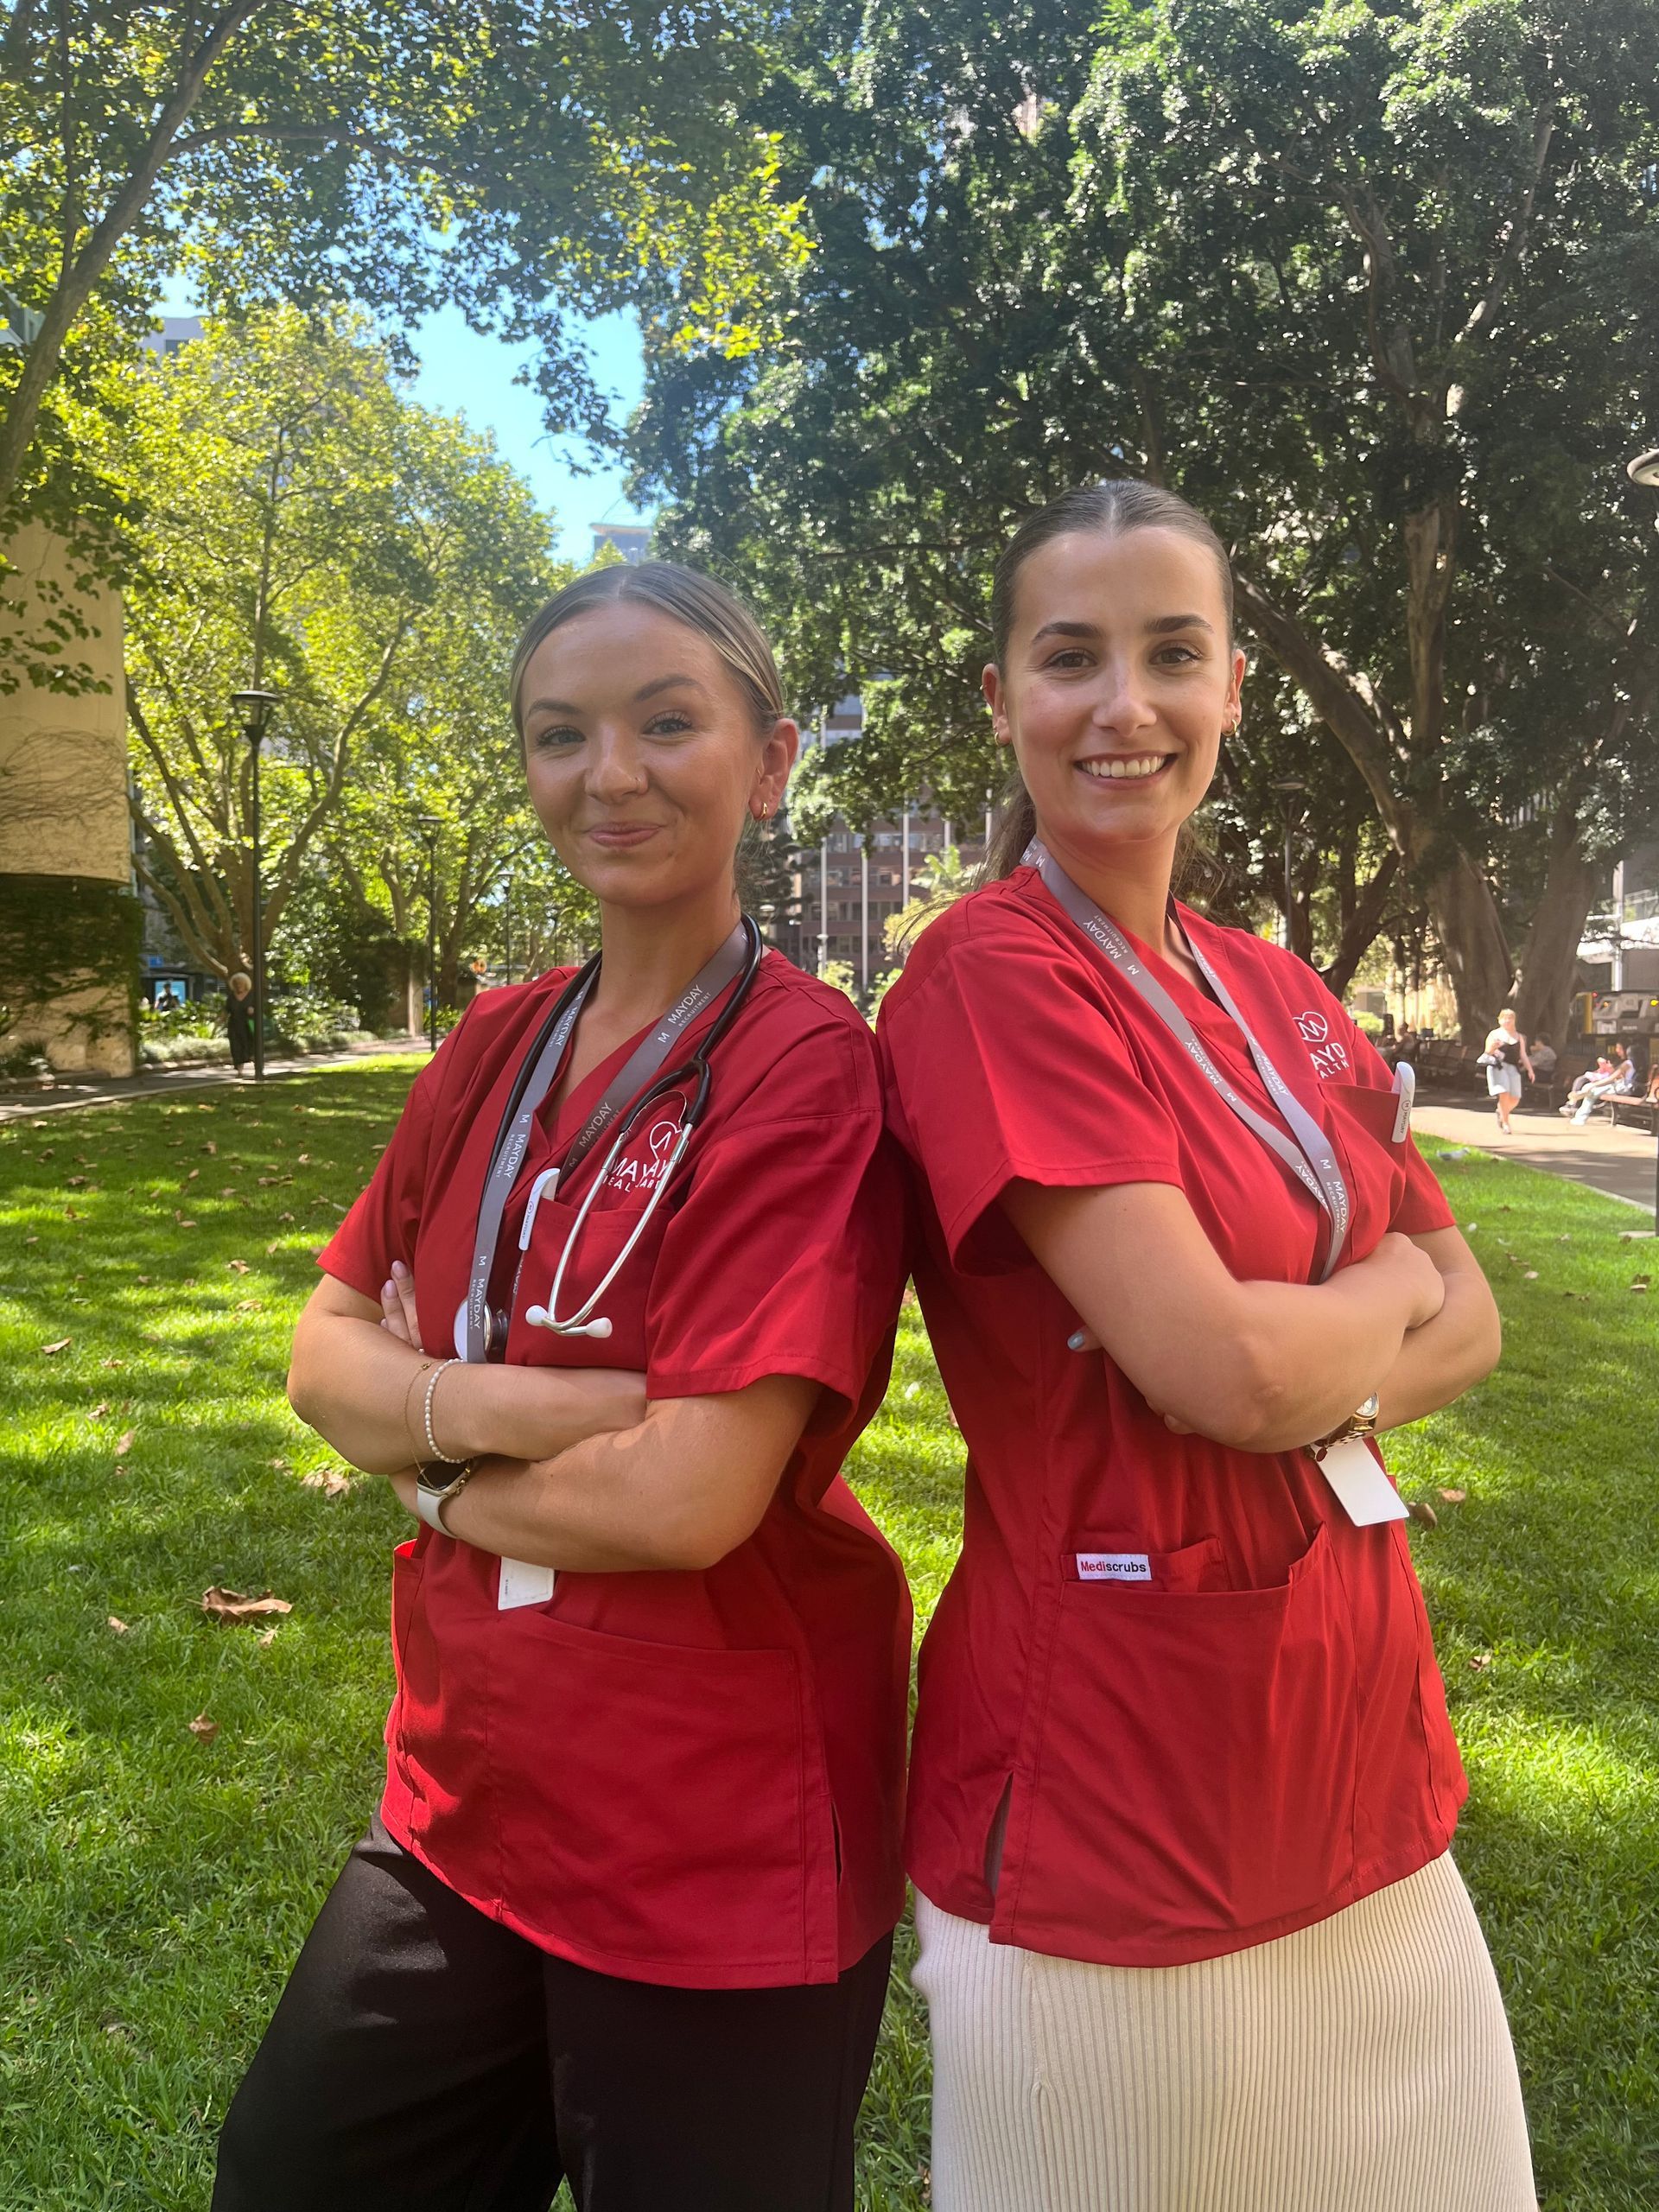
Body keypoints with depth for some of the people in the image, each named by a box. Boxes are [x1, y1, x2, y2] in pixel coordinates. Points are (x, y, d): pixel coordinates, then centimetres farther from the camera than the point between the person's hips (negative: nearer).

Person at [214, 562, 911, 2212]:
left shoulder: (805, 1069, -19)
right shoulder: (495, 1046, 2)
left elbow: (690, 1498, -25)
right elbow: (326, 1350, 2)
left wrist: (434, 1459, -9)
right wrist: (494, 1405, -18)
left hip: (716, 1860, -6)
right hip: (459, 1804, 7)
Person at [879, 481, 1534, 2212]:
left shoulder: (1272, 992, 7)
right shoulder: (993, 971, -17)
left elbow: (1469, 1323, 6)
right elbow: (1221, 1365, -24)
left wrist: (1310, 1382, -13)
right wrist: (1388, 1289, -4)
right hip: (1113, 1795, -6)